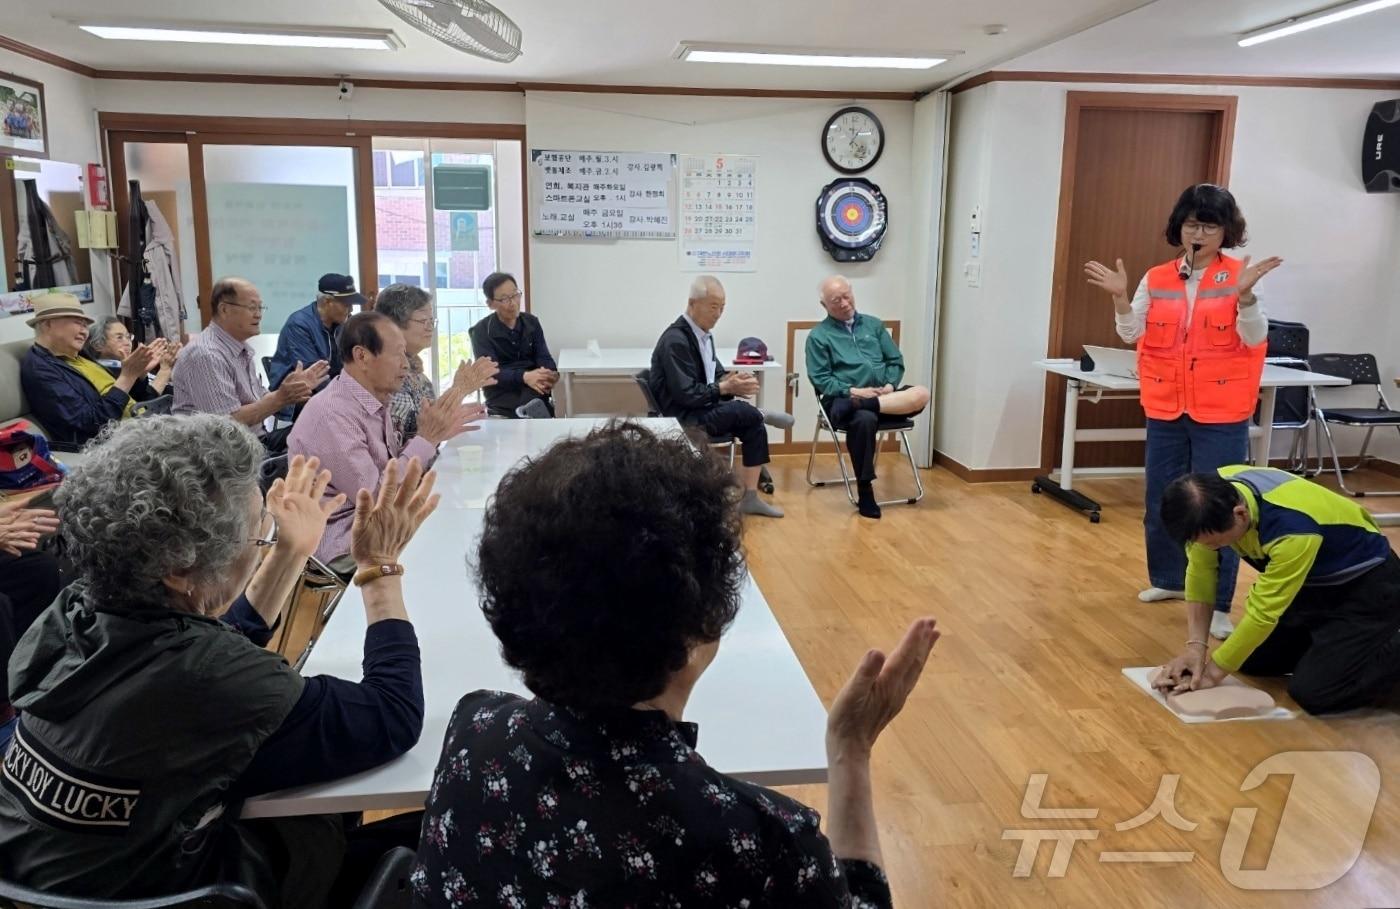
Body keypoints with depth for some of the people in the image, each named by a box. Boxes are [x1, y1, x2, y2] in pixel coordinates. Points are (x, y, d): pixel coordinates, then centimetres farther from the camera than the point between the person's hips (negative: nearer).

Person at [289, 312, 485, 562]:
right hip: (344, 546, -8)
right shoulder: (332, 415, -22)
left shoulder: (374, 400, 7)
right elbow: (373, 498, -23)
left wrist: (437, 434, -1)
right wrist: (426, 438, -19)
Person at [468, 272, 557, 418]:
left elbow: (544, 357, 1)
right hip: (503, 403, -3)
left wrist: (550, 374, -25)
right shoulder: (482, 331, -2)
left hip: (536, 394, 3)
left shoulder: (532, 322, 11)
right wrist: (524, 377, -33)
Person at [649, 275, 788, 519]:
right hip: (682, 417, -9)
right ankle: (762, 415, 10)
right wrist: (725, 388, -21)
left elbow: (715, 374, 15)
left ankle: (750, 497, -3)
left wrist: (735, 381, -7)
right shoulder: (675, 341, -19)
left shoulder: (703, 333, 8)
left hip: (701, 409, 9)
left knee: (755, 426, -9)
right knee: (747, 412, -26)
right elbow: (685, 394, -23)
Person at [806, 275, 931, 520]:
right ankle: (864, 491, -29)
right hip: (843, 399, -4)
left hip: (884, 395, 4)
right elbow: (820, 380, -3)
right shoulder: (819, 335, 7)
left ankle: (862, 405, -37)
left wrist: (890, 386, -4)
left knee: (920, 394, -26)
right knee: (865, 419, -39)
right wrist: (853, 391, -16)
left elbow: (896, 361, 17)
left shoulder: (873, 324, 20)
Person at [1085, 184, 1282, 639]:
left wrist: (1245, 295, -26)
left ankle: (1218, 604, 6)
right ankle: (1168, 579, 33)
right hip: (1165, 409, 4)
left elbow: (1254, 339, -11)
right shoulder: (1156, 279, 4)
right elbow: (1132, 334, -3)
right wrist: (1120, 298, -18)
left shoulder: (1239, 278, -4)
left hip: (1221, 414, -4)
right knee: (1160, 503, 13)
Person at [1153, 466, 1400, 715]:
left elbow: (1264, 610, -29)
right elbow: (1200, 572, -11)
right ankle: (1331, 640, 22)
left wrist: (1214, 672, -20)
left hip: (1366, 585, -7)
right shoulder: (1211, 496, -20)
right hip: (1314, 581, 7)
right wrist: (1195, 646, -19)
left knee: (1314, 691, -19)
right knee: (1249, 659, 5)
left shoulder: (1293, 528, -39)